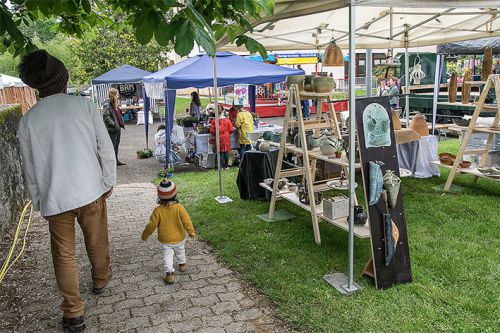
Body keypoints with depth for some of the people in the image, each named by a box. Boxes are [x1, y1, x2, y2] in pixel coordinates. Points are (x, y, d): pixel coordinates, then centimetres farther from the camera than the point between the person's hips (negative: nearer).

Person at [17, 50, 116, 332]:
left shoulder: (28, 120, 0)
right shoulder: (83, 105, -5)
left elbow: (30, 170, 4)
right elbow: (106, 148, -5)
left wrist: (39, 203, 15)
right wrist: (109, 181, 7)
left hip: (55, 198, 0)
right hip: (91, 190, 0)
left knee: (64, 255, 12)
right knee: (97, 242, 22)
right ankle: (101, 280, 46)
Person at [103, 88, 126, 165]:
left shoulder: (115, 104, 15)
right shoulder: (107, 104, -14)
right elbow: (106, 117, -21)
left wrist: (122, 124, 14)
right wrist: (113, 125, -23)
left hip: (118, 129, 10)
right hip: (111, 130, -10)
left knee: (116, 145, 16)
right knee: (112, 146, -4)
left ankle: (116, 160, 25)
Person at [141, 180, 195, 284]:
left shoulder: (158, 211, -21)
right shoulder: (179, 208, -22)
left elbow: (151, 225, -14)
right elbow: (187, 221, -15)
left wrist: (144, 235, 3)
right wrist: (191, 232, 1)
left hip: (165, 241, -1)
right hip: (179, 238, 2)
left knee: (167, 255, 11)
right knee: (180, 251, 26)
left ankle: (169, 273, 0)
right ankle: (182, 264, 47)